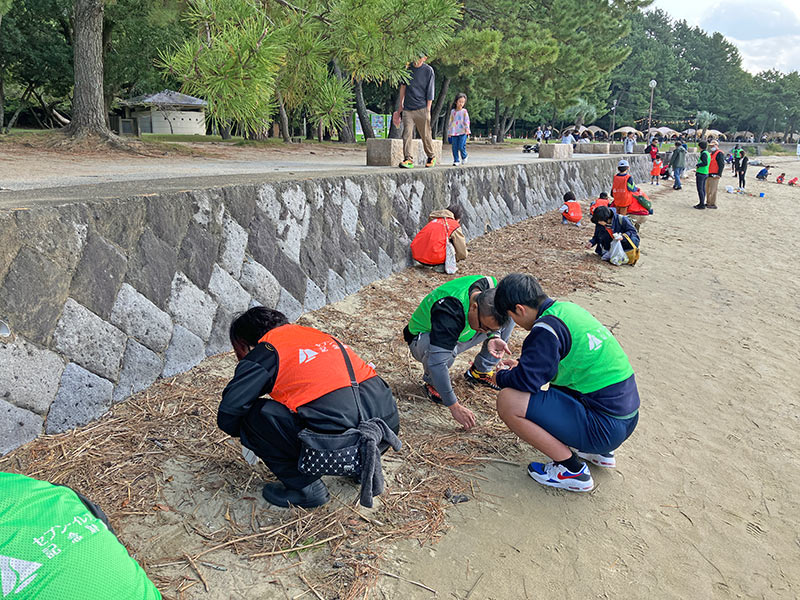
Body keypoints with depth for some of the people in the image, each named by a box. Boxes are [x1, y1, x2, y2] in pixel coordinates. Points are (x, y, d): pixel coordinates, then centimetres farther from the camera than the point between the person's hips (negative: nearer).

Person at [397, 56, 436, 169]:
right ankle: (408, 160, -11)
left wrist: (428, 110, -5)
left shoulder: (428, 70, 0)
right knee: (407, 134, -8)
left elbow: (430, 92, -1)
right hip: (407, 109, 3)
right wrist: (401, 105, 18)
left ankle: (431, 157, 23)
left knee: (425, 135, 4)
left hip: (421, 109, -3)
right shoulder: (408, 68, 9)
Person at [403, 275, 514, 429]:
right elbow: (436, 361, -45)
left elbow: (494, 324, -2)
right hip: (423, 340, -6)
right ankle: (431, 382, -7)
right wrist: (454, 407, -43)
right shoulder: (449, 311, -42)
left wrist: (494, 338, -26)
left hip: (459, 334, 6)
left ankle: (479, 371, 6)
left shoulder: (492, 286, -23)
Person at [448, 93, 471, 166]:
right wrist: (449, 132, 14)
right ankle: (456, 160, 7)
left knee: (461, 146, -12)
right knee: (454, 147, -2)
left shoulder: (464, 111, 3)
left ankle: (464, 157, 14)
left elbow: (467, 121, -1)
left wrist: (467, 129, -13)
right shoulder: (453, 111, 12)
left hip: (462, 132, -3)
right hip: (454, 133, 3)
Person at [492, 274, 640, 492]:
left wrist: (500, 377, 2)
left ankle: (572, 470, -1)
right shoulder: (568, 308, 9)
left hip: (605, 428, -10)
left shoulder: (547, 329, -19)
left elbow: (528, 381, -18)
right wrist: (522, 365, 22)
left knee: (508, 401, -14)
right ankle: (600, 452, 23)